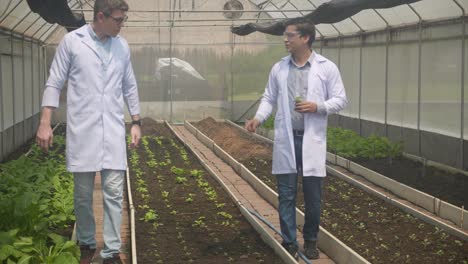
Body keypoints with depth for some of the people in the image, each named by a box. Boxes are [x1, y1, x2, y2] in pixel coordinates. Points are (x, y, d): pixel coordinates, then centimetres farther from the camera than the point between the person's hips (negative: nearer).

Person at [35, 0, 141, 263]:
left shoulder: (122, 46, 7)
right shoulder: (72, 41, -3)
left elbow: (130, 87, 16)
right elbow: (55, 83, -1)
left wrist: (136, 122, 14)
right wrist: (45, 123, -7)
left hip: (114, 130, 2)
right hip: (82, 129, -2)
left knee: (114, 191, -2)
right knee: (83, 193, 6)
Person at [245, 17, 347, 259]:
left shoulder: (327, 68, -1)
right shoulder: (278, 68, 7)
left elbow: (340, 99, 1)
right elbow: (269, 98, 12)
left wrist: (317, 107, -15)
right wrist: (258, 118, -5)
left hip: (312, 140, -2)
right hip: (285, 139, 2)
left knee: (313, 195, 5)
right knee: (286, 194, 4)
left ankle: (310, 240, 21)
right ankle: (289, 242, 14)